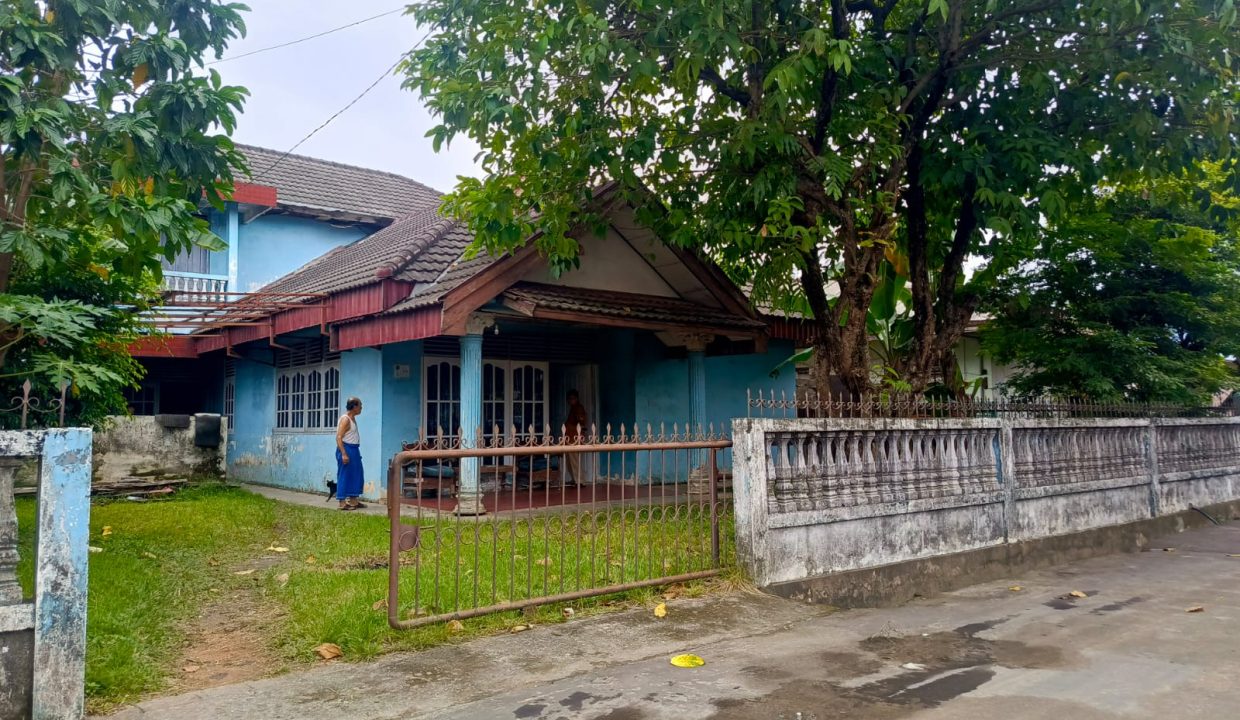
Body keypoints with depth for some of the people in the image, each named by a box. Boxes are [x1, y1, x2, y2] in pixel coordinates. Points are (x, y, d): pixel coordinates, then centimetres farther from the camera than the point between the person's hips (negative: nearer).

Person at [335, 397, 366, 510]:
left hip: (354, 450, 10)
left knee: (356, 475, 12)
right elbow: (339, 437, -20)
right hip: (346, 449, -10)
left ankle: (353, 501, 20)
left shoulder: (353, 419, 14)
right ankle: (342, 503, 0)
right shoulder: (345, 419, -15)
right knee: (344, 475, -4)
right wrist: (343, 454, -26)